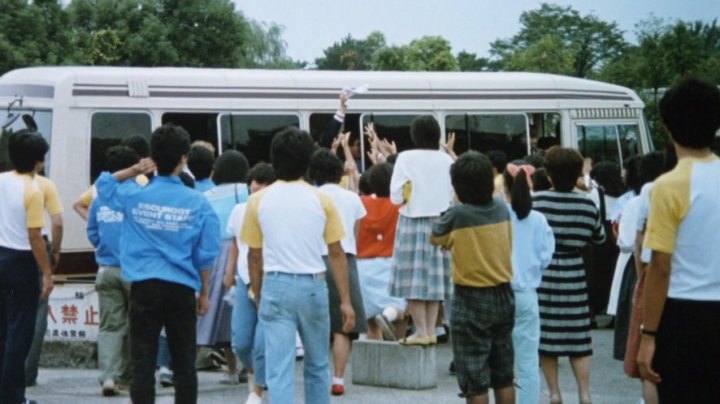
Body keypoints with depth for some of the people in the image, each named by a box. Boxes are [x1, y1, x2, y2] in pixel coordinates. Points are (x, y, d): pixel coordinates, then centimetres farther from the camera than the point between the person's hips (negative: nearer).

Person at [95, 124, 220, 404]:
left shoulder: (135, 197, -2)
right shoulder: (198, 204, -4)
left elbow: (104, 183, 20)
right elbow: (205, 255, 0)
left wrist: (133, 171, 7)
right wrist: (204, 293, 12)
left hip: (144, 286, 0)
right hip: (181, 289, 0)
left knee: (142, 363, 2)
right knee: (184, 364, 8)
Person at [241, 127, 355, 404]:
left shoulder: (258, 200, 0)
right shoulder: (320, 200, -2)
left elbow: (254, 255, 4)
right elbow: (336, 253, -1)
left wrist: (257, 296, 16)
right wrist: (346, 300, 4)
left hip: (275, 285, 0)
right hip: (313, 286, 1)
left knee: (279, 369, -3)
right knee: (317, 366, 18)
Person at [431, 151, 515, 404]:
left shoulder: (457, 215, -17)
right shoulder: (502, 209, -2)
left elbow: (434, 237, 0)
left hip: (471, 300, -5)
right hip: (503, 296, 6)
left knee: (475, 380, 1)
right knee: (504, 375, 14)